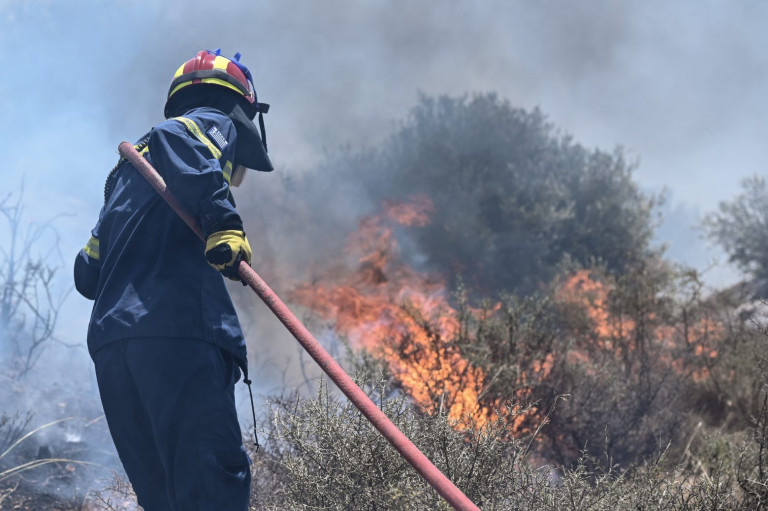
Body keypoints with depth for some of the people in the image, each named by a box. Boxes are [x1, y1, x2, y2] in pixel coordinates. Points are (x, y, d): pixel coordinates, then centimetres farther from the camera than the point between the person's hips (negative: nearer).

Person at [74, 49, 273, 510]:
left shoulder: (128, 166, 34)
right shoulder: (214, 124, 12)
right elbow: (174, 137, -14)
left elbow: (89, 272, 28)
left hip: (109, 343, 8)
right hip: (179, 332, -8)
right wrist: (224, 220, -22)